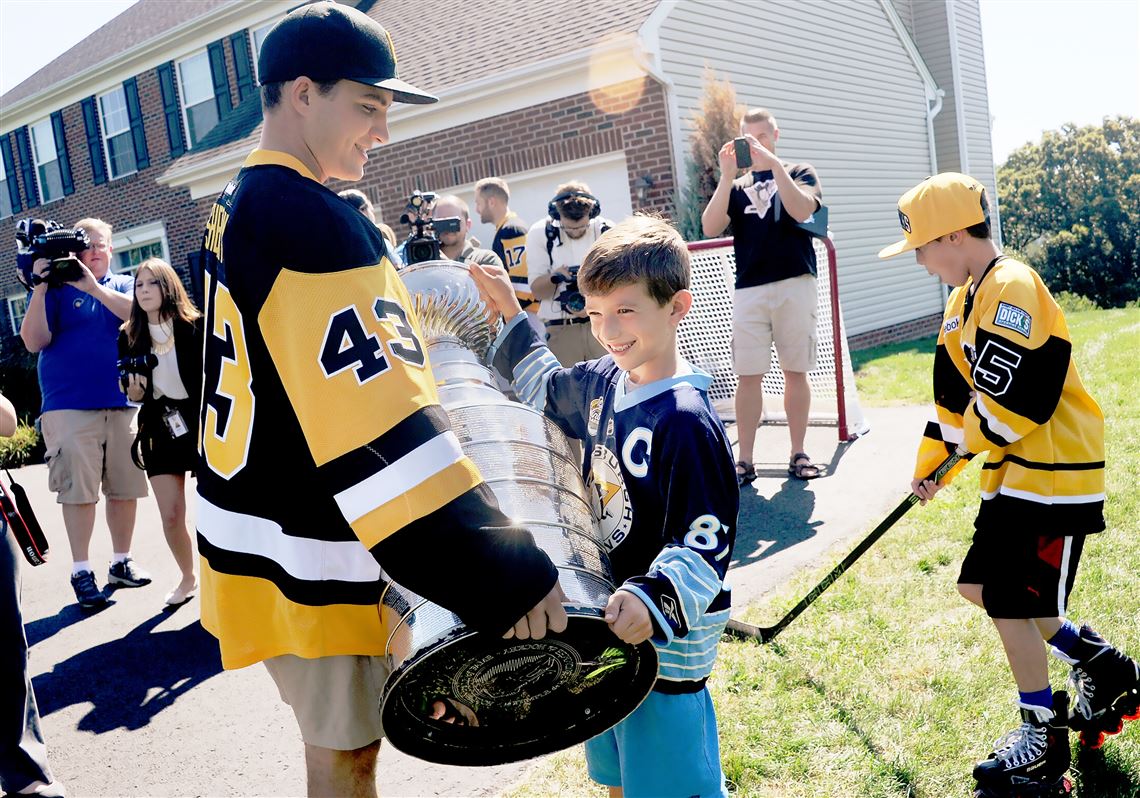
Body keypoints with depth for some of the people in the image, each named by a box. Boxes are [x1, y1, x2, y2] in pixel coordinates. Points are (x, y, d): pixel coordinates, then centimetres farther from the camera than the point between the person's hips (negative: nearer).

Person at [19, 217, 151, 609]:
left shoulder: (123, 284, 12)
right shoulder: (57, 287, 6)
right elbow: (34, 341, -4)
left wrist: (92, 286, -19)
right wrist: (40, 287, -13)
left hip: (122, 404, 2)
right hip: (69, 407, -2)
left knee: (125, 487, 5)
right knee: (77, 490, -4)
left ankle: (121, 562, 18)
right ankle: (81, 572, 5)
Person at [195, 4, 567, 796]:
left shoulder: (236, 211, 11)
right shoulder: (312, 224, -22)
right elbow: (381, 423, -31)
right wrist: (510, 576, -31)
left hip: (256, 531, 9)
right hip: (307, 558, -9)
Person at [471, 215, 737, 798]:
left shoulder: (687, 421, -23)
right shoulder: (602, 381, 1)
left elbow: (707, 543, -25)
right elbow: (546, 392, 23)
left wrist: (652, 601, -40)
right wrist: (509, 315, 16)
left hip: (664, 640, -8)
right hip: (606, 624, 8)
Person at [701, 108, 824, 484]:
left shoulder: (799, 172, 12)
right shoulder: (737, 185, 17)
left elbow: (802, 210, -11)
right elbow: (710, 227, -2)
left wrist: (774, 164, -15)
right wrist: (727, 175, -9)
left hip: (794, 285, -1)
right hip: (748, 289, 1)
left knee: (795, 371, 3)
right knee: (748, 375, -2)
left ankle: (798, 453, 12)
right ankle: (745, 460, 3)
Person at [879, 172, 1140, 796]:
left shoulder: (1012, 290, -21)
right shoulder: (965, 299, 11)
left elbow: (1005, 407, -26)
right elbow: (955, 394, 18)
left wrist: (970, 437, -8)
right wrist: (931, 463, 20)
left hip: (1053, 475, -10)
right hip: (1013, 476, 10)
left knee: (1009, 605, -3)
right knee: (979, 585, 14)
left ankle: (1042, 743, 17)